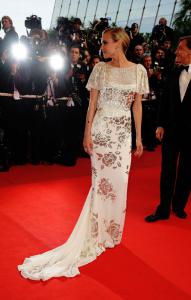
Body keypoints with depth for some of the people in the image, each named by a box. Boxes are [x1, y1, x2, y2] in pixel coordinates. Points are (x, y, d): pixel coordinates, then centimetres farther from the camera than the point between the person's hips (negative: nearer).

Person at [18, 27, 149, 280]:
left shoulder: (138, 70, 2)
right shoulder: (100, 69, 0)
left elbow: (137, 105, 6)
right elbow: (92, 103, 1)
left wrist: (139, 136, 6)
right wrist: (87, 133, -4)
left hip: (123, 132, 2)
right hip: (101, 129, -1)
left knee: (119, 180, 5)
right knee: (101, 179, 3)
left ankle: (111, 230, 23)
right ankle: (98, 231, 18)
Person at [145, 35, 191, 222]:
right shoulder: (174, 74, 4)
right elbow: (165, 101, 8)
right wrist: (161, 125, 3)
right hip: (171, 130, 3)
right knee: (167, 170, 6)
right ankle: (163, 209, 15)